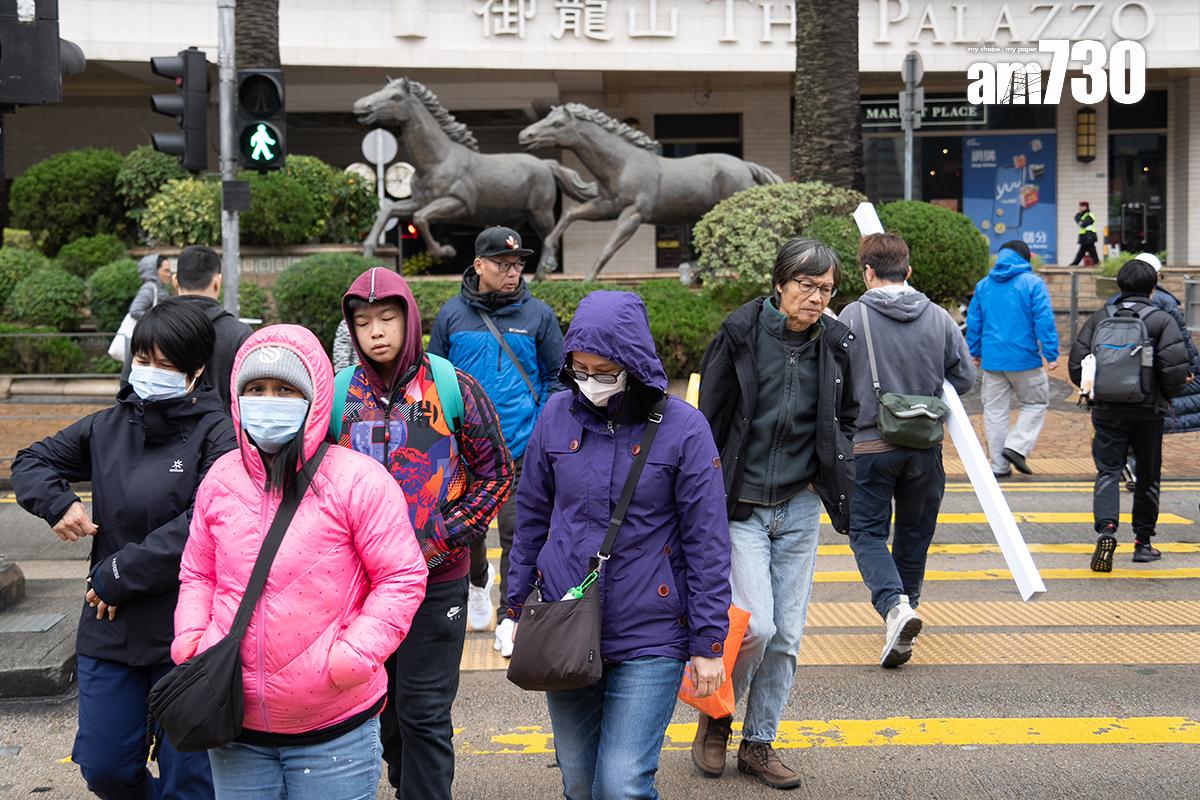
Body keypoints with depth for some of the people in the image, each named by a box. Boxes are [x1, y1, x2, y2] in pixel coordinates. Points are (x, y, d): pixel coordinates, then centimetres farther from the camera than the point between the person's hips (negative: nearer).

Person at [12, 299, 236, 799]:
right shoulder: (108, 426, 8)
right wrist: (56, 503, -2)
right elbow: (31, 462, 21)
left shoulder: (217, 433, -12)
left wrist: (120, 576, -16)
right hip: (109, 628, 6)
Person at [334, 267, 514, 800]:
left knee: (424, 715, 1)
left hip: (437, 582, -3)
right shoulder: (341, 395, 2)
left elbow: (495, 474, -2)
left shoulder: (454, 389, -6)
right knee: (383, 711, 16)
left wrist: (441, 542, -10)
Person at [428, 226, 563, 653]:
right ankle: (478, 581, 42)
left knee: (516, 531, -2)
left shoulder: (538, 315, 2)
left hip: (521, 445, -1)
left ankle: (509, 618, 9)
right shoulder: (452, 314, 3)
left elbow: (556, 377, 8)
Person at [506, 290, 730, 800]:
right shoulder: (557, 415, 1)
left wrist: (708, 643, -5)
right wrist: (517, 608, 11)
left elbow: (707, 543, -6)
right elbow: (531, 518, 10)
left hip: (649, 636, -3)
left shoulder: (682, 427, -9)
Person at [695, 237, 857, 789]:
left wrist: (830, 476, 5)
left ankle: (758, 743, 24)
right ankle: (716, 716, 16)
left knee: (787, 634, 7)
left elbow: (846, 418, 18)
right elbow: (709, 419, -6)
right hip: (740, 506, -4)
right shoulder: (741, 334, -10)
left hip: (800, 509, 4)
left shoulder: (836, 343, 3)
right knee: (756, 624, -13)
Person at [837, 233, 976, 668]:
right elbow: (965, 377, 4)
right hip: (925, 448, 3)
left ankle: (894, 604, -18)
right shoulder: (939, 318, -1)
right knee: (914, 533, 17)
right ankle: (904, 612, 29)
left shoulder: (852, 316, -10)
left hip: (868, 445, -3)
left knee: (868, 533, 5)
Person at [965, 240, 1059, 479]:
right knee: (1035, 403, 13)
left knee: (994, 410, 8)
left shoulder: (983, 286, 9)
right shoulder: (1033, 283, -5)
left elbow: (973, 322, 12)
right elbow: (1044, 320, -11)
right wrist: (1051, 353, -8)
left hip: (992, 359, 4)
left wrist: (975, 352, 21)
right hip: (1024, 358, -4)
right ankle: (1017, 446, -3)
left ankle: (999, 464, 9)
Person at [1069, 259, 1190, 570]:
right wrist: (1166, 395, 6)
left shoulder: (1099, 319, 3)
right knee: (1148, 476, 13)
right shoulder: (1162, 320, -5)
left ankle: (1106, 530, -24)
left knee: (1107, 472, 0)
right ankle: (1143, 542, 22)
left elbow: (1076, 365, 1)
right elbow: (1176, 368, -14)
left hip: (1107, 411, 1)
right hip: (1148, 413, -1)